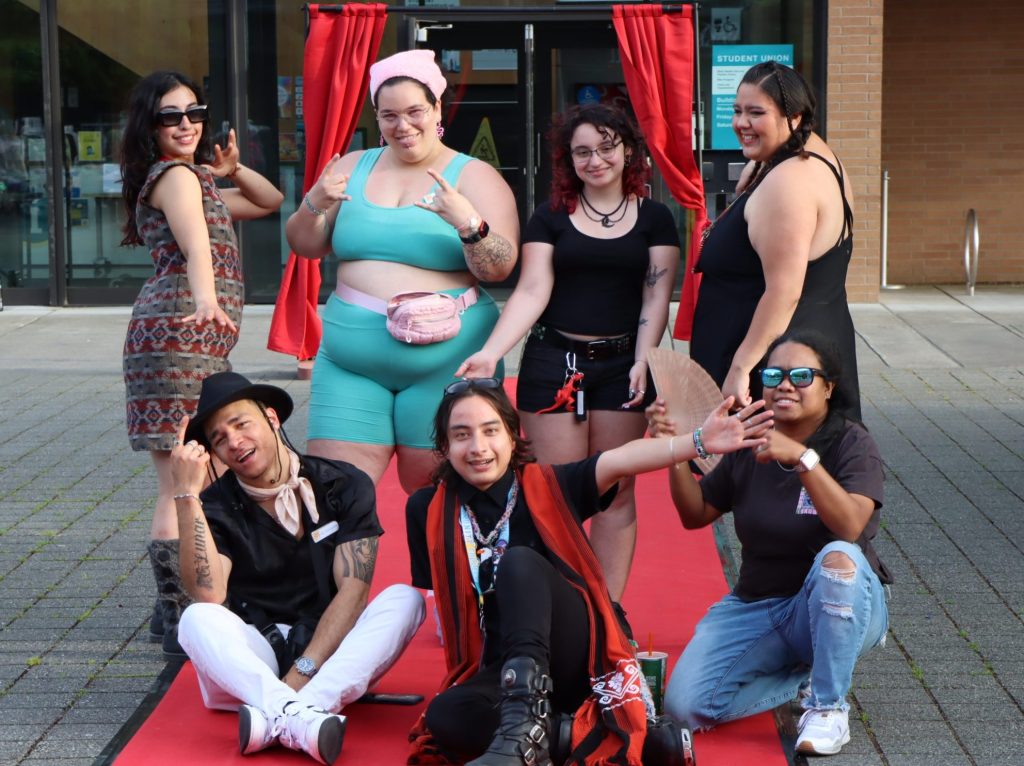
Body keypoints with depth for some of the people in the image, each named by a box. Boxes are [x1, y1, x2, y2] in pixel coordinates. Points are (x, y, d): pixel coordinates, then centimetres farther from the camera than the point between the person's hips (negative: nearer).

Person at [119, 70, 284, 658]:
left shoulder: (198, 180, 26)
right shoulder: (176, 176, -5)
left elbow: (271, 202, 33)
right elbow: (196, 247, -26)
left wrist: (231, 169, 15)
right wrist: (206, 300, -43)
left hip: (201, 342, 10)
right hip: (181, 334, -10)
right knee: (183, 485, -11)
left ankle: (176, 609, 20)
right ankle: (182, 624, -9)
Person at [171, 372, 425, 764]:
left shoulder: (345, 487, -1)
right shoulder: (215, 506, -1)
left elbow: (353, 591, -9)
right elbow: (208, 598, -18)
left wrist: (302, 673, -22)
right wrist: (187, 494, -21)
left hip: (333, 649, 1)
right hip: (253, 659, -1)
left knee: (404, 599, -24)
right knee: (196, 619, -28)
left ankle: (278, 717, -42)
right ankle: (299, 716, -49)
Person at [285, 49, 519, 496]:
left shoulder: (474, 177, 0)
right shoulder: (353, 168, 12)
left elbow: (500, 267, -8)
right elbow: (305, 246, 13)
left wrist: (467, 222, -26)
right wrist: (314, 204, -7)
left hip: (445, 359, -3)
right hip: (350, 357, 3)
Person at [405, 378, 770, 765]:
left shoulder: (546, 486, 0)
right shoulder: (429, 511, 4)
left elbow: (620, 462, -18)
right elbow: (436, 598, 10)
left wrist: (699, 441, -33)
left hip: (578, 656, -1)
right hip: (500, 670, 1)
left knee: (519, 562, -30)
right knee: (446, 717, -32)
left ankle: (523, 726, -40)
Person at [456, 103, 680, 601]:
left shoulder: (654, 218, 6)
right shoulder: (551, 217, 6)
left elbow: (656, 295, 1)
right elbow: (532, 291, -2)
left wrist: (643, 361, -13)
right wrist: (490, 353, -16)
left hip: (622, 365, 0)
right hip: (553, 361, 0)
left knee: (616, 492, 4)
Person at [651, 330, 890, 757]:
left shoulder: (851, 444, -11)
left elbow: (850, 526, -29)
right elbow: (696, 514, 7)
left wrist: (801, 457, -41)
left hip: (837, 606, -4)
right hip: (756, 606, 4)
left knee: (840, 558, -40)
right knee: (685, 705, -18)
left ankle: (829, 706, -21)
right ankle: (804, 674, 8)